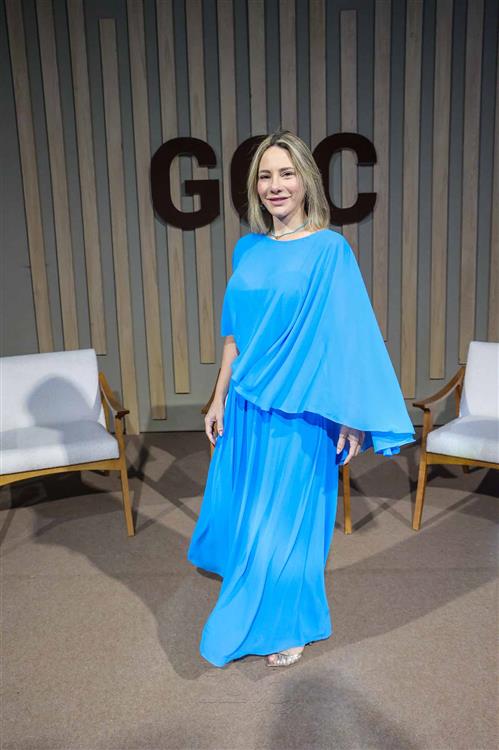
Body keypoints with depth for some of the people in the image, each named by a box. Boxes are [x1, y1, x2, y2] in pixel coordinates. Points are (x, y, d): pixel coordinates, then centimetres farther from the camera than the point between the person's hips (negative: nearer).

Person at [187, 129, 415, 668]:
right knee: (243, 507, 15)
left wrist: (352, 416, -14)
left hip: (299, 410, -5)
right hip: (247, 403, 5)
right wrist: (219, 399, 10)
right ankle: (252, 603, 42)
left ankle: (290, 626, 31)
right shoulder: (248, 249, 6)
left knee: (288, 513, 8)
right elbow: (234, 335, 10)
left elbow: (347, 337, -12)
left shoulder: (330, 249, -9)